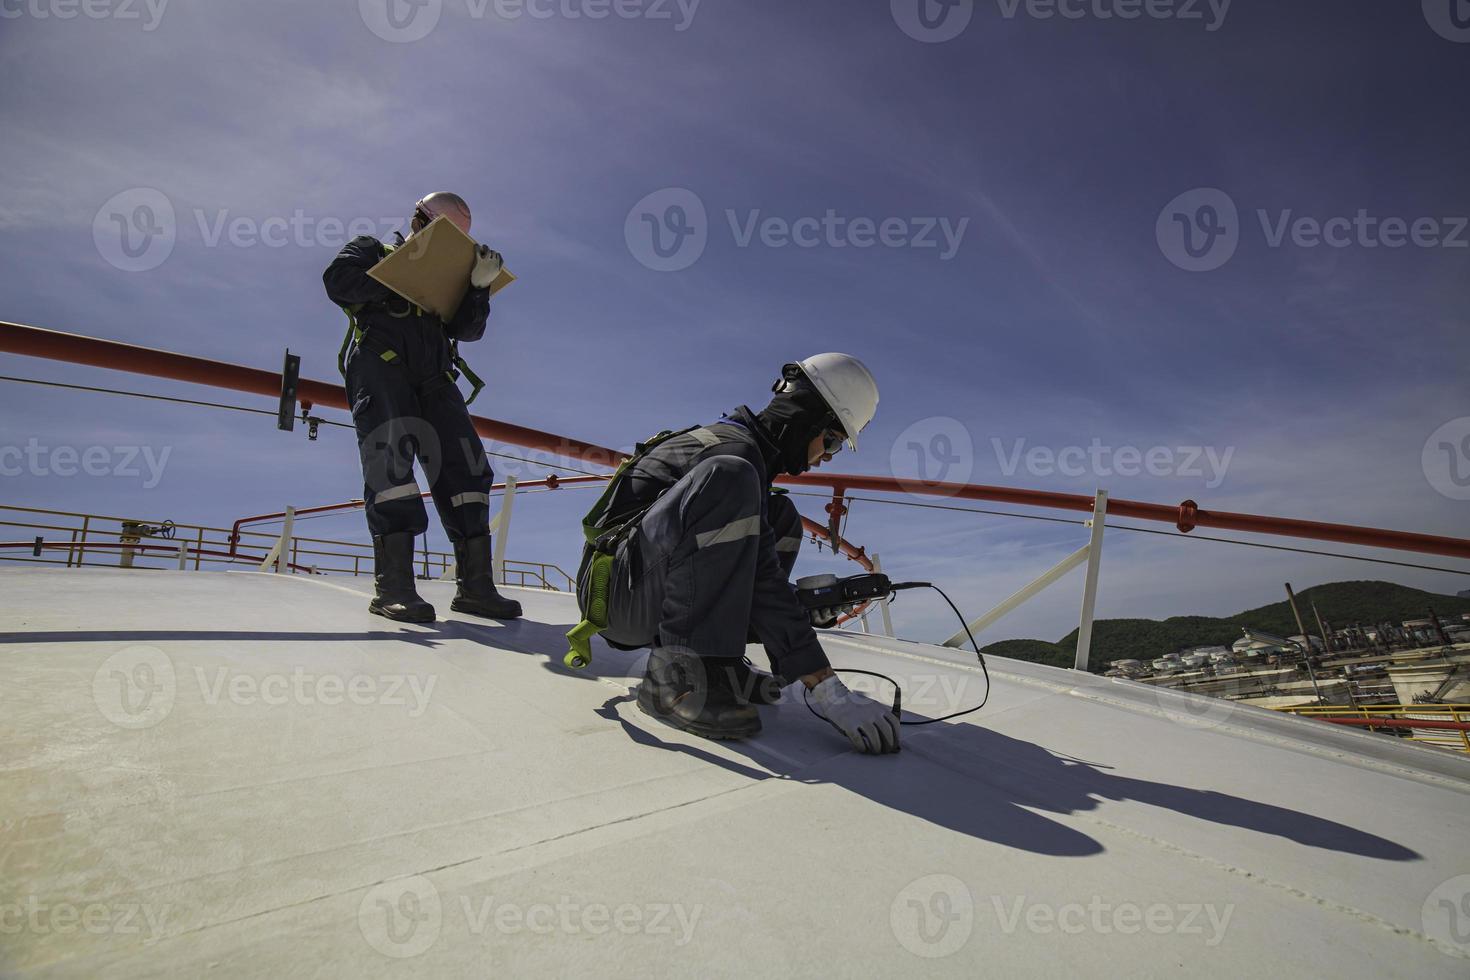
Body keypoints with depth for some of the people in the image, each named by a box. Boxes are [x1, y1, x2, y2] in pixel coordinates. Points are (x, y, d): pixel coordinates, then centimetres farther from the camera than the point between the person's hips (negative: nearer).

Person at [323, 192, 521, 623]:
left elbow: (469, 329, 15)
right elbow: (338, 280, 0)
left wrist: (480, 286, 1)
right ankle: (393, 585, -28)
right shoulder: (372, 249, 21)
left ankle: (474, 584, -13)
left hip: (432, 375, 5)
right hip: (379, 362, -4)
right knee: (391, 456, -23)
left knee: (465, 465, -11)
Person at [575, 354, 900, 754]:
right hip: (617, 593, -10)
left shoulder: (750, 450, 15)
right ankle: (674, 674, -28)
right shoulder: (734, 449, -17)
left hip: (658, 602, 10)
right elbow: (760, 578, -26)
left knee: (782, 516, 9)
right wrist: (827, 689, -27)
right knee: (729, 479, -31)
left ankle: (714, 660, -1)